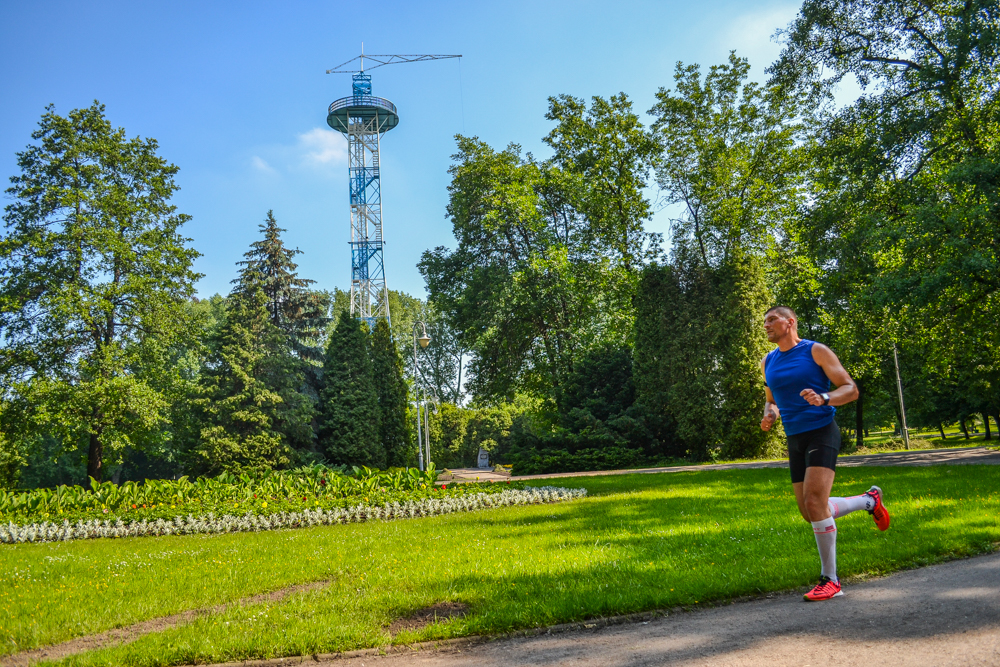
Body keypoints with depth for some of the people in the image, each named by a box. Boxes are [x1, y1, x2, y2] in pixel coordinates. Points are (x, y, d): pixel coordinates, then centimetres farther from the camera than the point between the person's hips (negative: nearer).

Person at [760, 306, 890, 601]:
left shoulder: (816, 352, -3)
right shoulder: (767, 362, 13)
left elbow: (851, 389, -5)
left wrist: (823, 398, -25)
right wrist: (769, 415, 2)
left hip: (821, 432, -7)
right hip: (795, 440, 7)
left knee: (815, 502, -20)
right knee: (810, 513, 9)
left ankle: (829, 580, -7)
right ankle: (870, 500, 33)